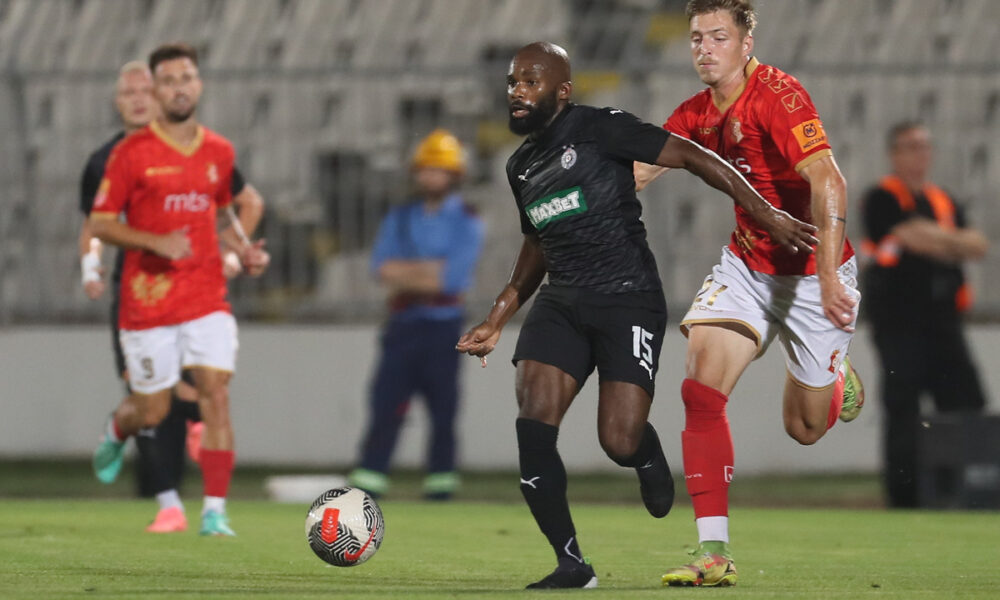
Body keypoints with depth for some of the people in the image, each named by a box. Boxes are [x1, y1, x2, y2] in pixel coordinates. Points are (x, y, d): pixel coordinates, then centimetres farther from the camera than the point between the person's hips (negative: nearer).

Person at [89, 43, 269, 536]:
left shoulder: (219, 152, 8)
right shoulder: (131, 153, -6)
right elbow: (100, 223, -4)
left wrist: (244, 250, 5)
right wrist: (158, 243, -19)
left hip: (206, 300, 3)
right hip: (147, 304, -3)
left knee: (216, 394, -13)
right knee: (153, 413, 5)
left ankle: (214, 512, -12)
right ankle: (117, 431, 42)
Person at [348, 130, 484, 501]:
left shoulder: (466, 222, 1)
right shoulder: (400, 218, 14)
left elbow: (453, 278, -12)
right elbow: (382, 266, 0)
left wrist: (403, 274, -6)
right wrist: (428, 269, -11)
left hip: (443, 327, -3)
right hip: (403, 326, 3)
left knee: (443, 407, -3)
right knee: (385, 402, -4)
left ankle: (441, 480, 3)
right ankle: (368, 479, -6)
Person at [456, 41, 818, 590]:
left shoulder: (599, 130, -8)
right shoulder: (521, 167, 15)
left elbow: (692, 157, -10)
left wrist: (766, 214, -17)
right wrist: (495, 322, 29)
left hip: (629, 301, -6)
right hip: (561, 303, 6)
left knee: (619, 443, -15)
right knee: (533, 426, -15)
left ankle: (649, 457, 26)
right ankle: (571, 565, -6)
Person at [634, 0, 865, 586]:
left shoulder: (778, 96, -24)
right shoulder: (697, 113, -2)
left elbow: (829, 184, -32)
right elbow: (639, 172, 10)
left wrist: (830, 277, -40)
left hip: (811, 273, -5)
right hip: (746, 264, 5)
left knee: (805, 427, 6)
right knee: (701, 388, -16)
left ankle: (840, 381, 44)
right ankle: (714, 554, -16)